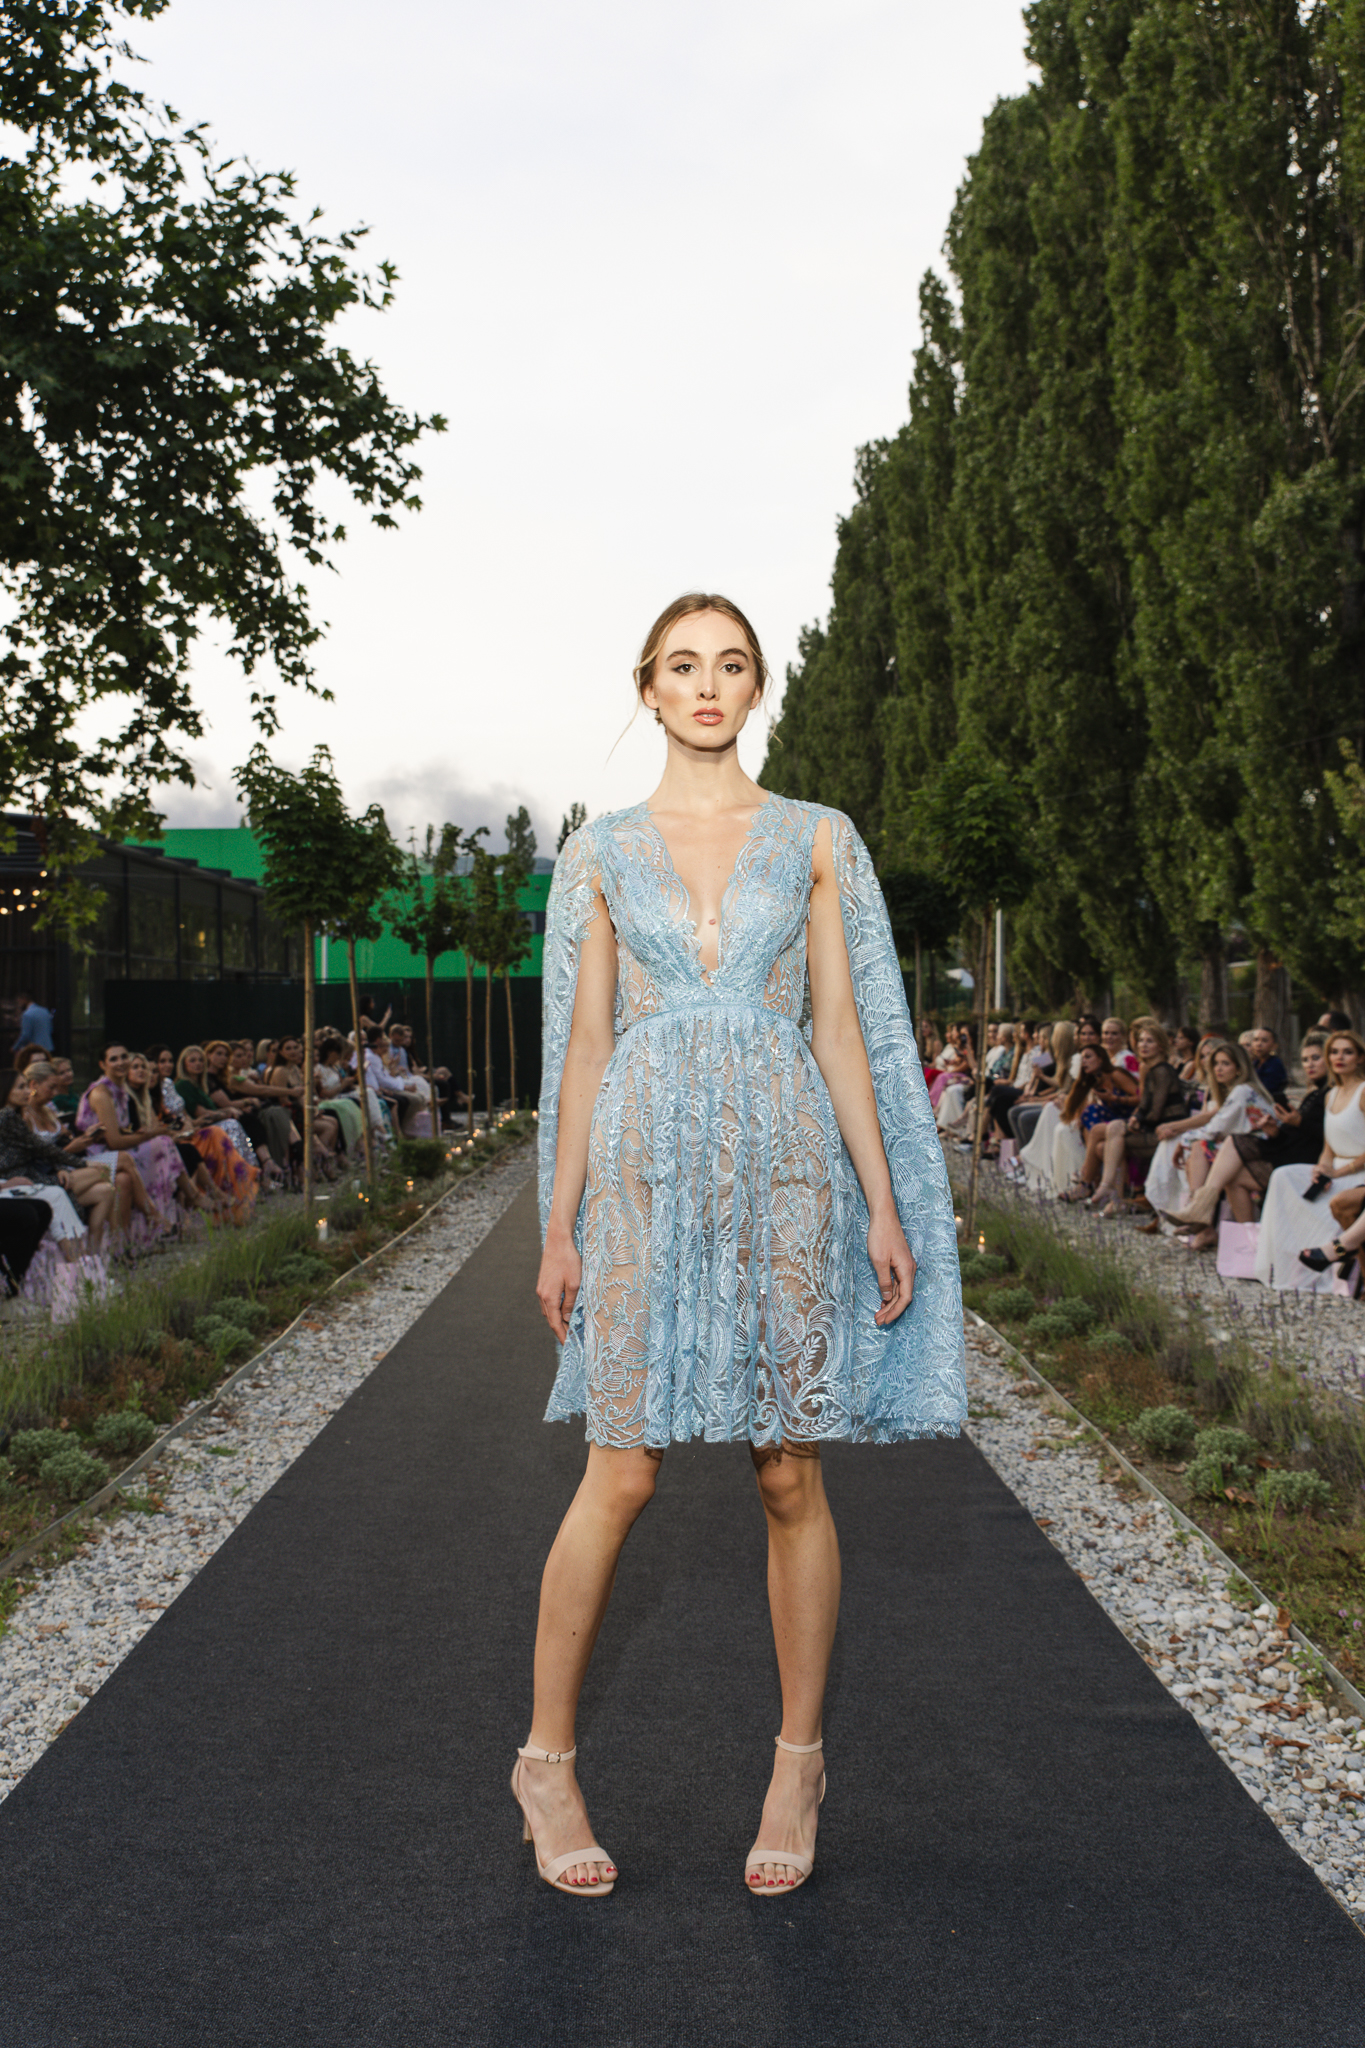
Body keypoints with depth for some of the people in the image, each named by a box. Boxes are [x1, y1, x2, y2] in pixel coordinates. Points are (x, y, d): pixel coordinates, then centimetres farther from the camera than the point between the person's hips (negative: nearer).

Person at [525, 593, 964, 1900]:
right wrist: (561, 1221, 2)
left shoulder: (817, 839, 9)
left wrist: (886, 1205, 1)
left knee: (790, 1477, 5)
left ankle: (798, 1761, 21)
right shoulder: (600, 851, 9)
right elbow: (585, 1044, 7)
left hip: (786, 1162, 1)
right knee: (621, 1477, -1)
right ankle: (546, 1760, 17)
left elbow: (844, 1030, 6)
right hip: (647, 1165, 0)